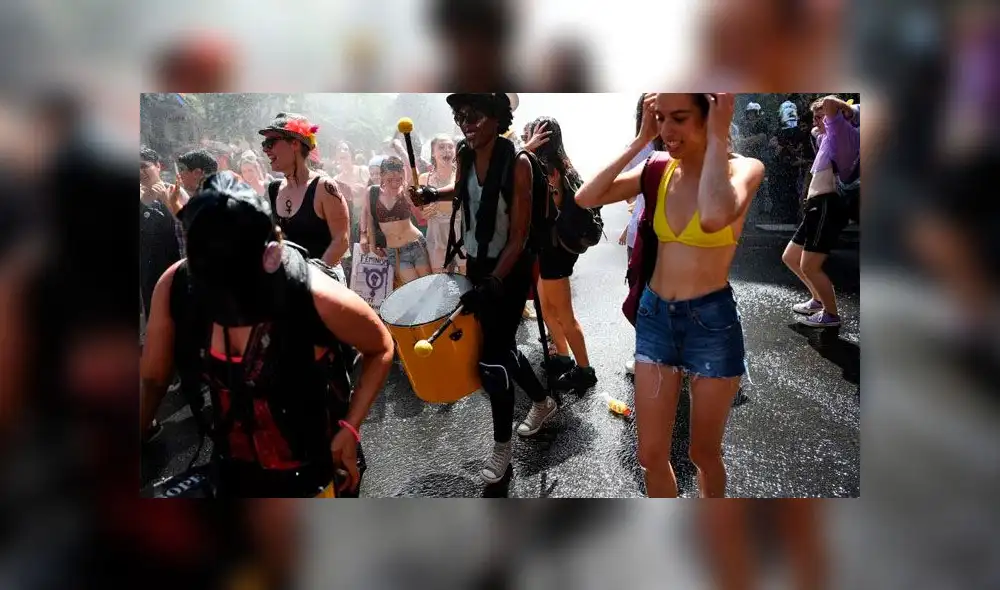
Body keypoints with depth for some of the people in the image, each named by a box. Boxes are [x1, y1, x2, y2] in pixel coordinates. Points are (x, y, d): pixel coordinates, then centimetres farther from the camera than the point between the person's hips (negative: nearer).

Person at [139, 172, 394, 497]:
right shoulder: (175, 287, -21)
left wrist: (350, 428, -17)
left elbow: (381, 348, -12)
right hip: (235, 467, 3)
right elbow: (151, 379, -6)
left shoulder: (318, 297, -31)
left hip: (316, 467, -3)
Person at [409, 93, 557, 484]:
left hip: (510, 267, -7)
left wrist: (492, 283, -26)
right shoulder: (465, 155, -2)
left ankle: (501, 446, 13)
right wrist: (430, 195, 5)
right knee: (500, 344, 17)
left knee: (492, 354, -5)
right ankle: (542, 403, 43)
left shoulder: (517, 163, -21)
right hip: (477, 262, 7)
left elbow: (520, 236, -21)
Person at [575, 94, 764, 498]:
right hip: (655, 316, 4)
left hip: (712, 321, -4)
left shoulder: (742, 169, -13)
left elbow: (714, 217, -36)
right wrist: (640, 141, -10)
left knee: (704, 453, 14)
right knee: (651, 454, 11)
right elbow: (586, 198, -9)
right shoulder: (659, 168, 0)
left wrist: (717, 138, -26)